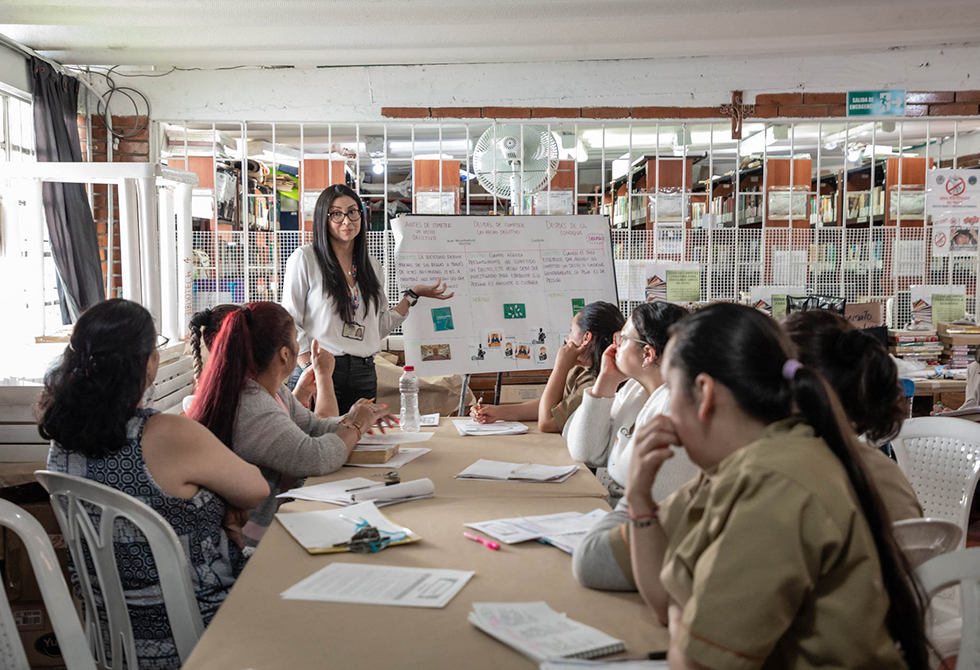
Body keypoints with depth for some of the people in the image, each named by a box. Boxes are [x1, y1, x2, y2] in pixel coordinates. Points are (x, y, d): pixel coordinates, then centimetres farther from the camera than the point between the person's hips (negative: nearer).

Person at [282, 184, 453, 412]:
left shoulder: (372, 267, 14)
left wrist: (413, 295, 13)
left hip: (364, 375, 4)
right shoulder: (305, 258, -1)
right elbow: (290, 322, -4)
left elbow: (379, 327, 14)